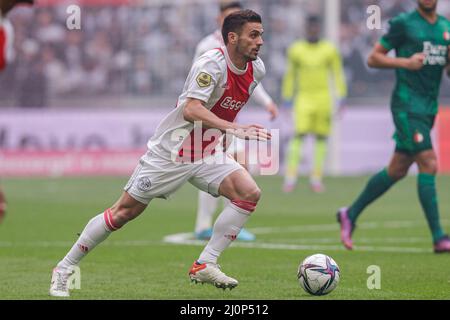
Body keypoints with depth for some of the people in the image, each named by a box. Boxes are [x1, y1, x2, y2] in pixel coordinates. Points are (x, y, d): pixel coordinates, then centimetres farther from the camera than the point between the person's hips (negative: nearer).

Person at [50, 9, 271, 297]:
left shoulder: (256, 69, 1)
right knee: (125, 211, -2)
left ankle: (205, 266, -9)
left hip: (206, 154, 7)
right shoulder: (212, 63, -23)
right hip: (170, 151, -7)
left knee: (250, 193, -15)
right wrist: (234, 128, -44)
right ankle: (64, 269, 12)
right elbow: (190, 110, -36)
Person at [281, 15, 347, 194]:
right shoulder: (295, 50, 5)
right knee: (299, 135, -14)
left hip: (323, 98, 1)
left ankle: (316, 178, 8)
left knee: (321, 138, 1)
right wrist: (286, 100, 11)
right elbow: (290, 76, 12)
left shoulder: (330, 50, 3)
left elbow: (337, 75, 6)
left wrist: (341, 99, 0)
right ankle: (290, 177, -15)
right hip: (304, 98, -1)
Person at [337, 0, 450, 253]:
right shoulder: (403, 24, -5)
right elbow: (373, 58, -2)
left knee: (397, 171, 11)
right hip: (407, 106, -7)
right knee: (429, 164, -14)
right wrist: (405, 63, -16)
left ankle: (350, 215, 26)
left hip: (429, 107, 7)